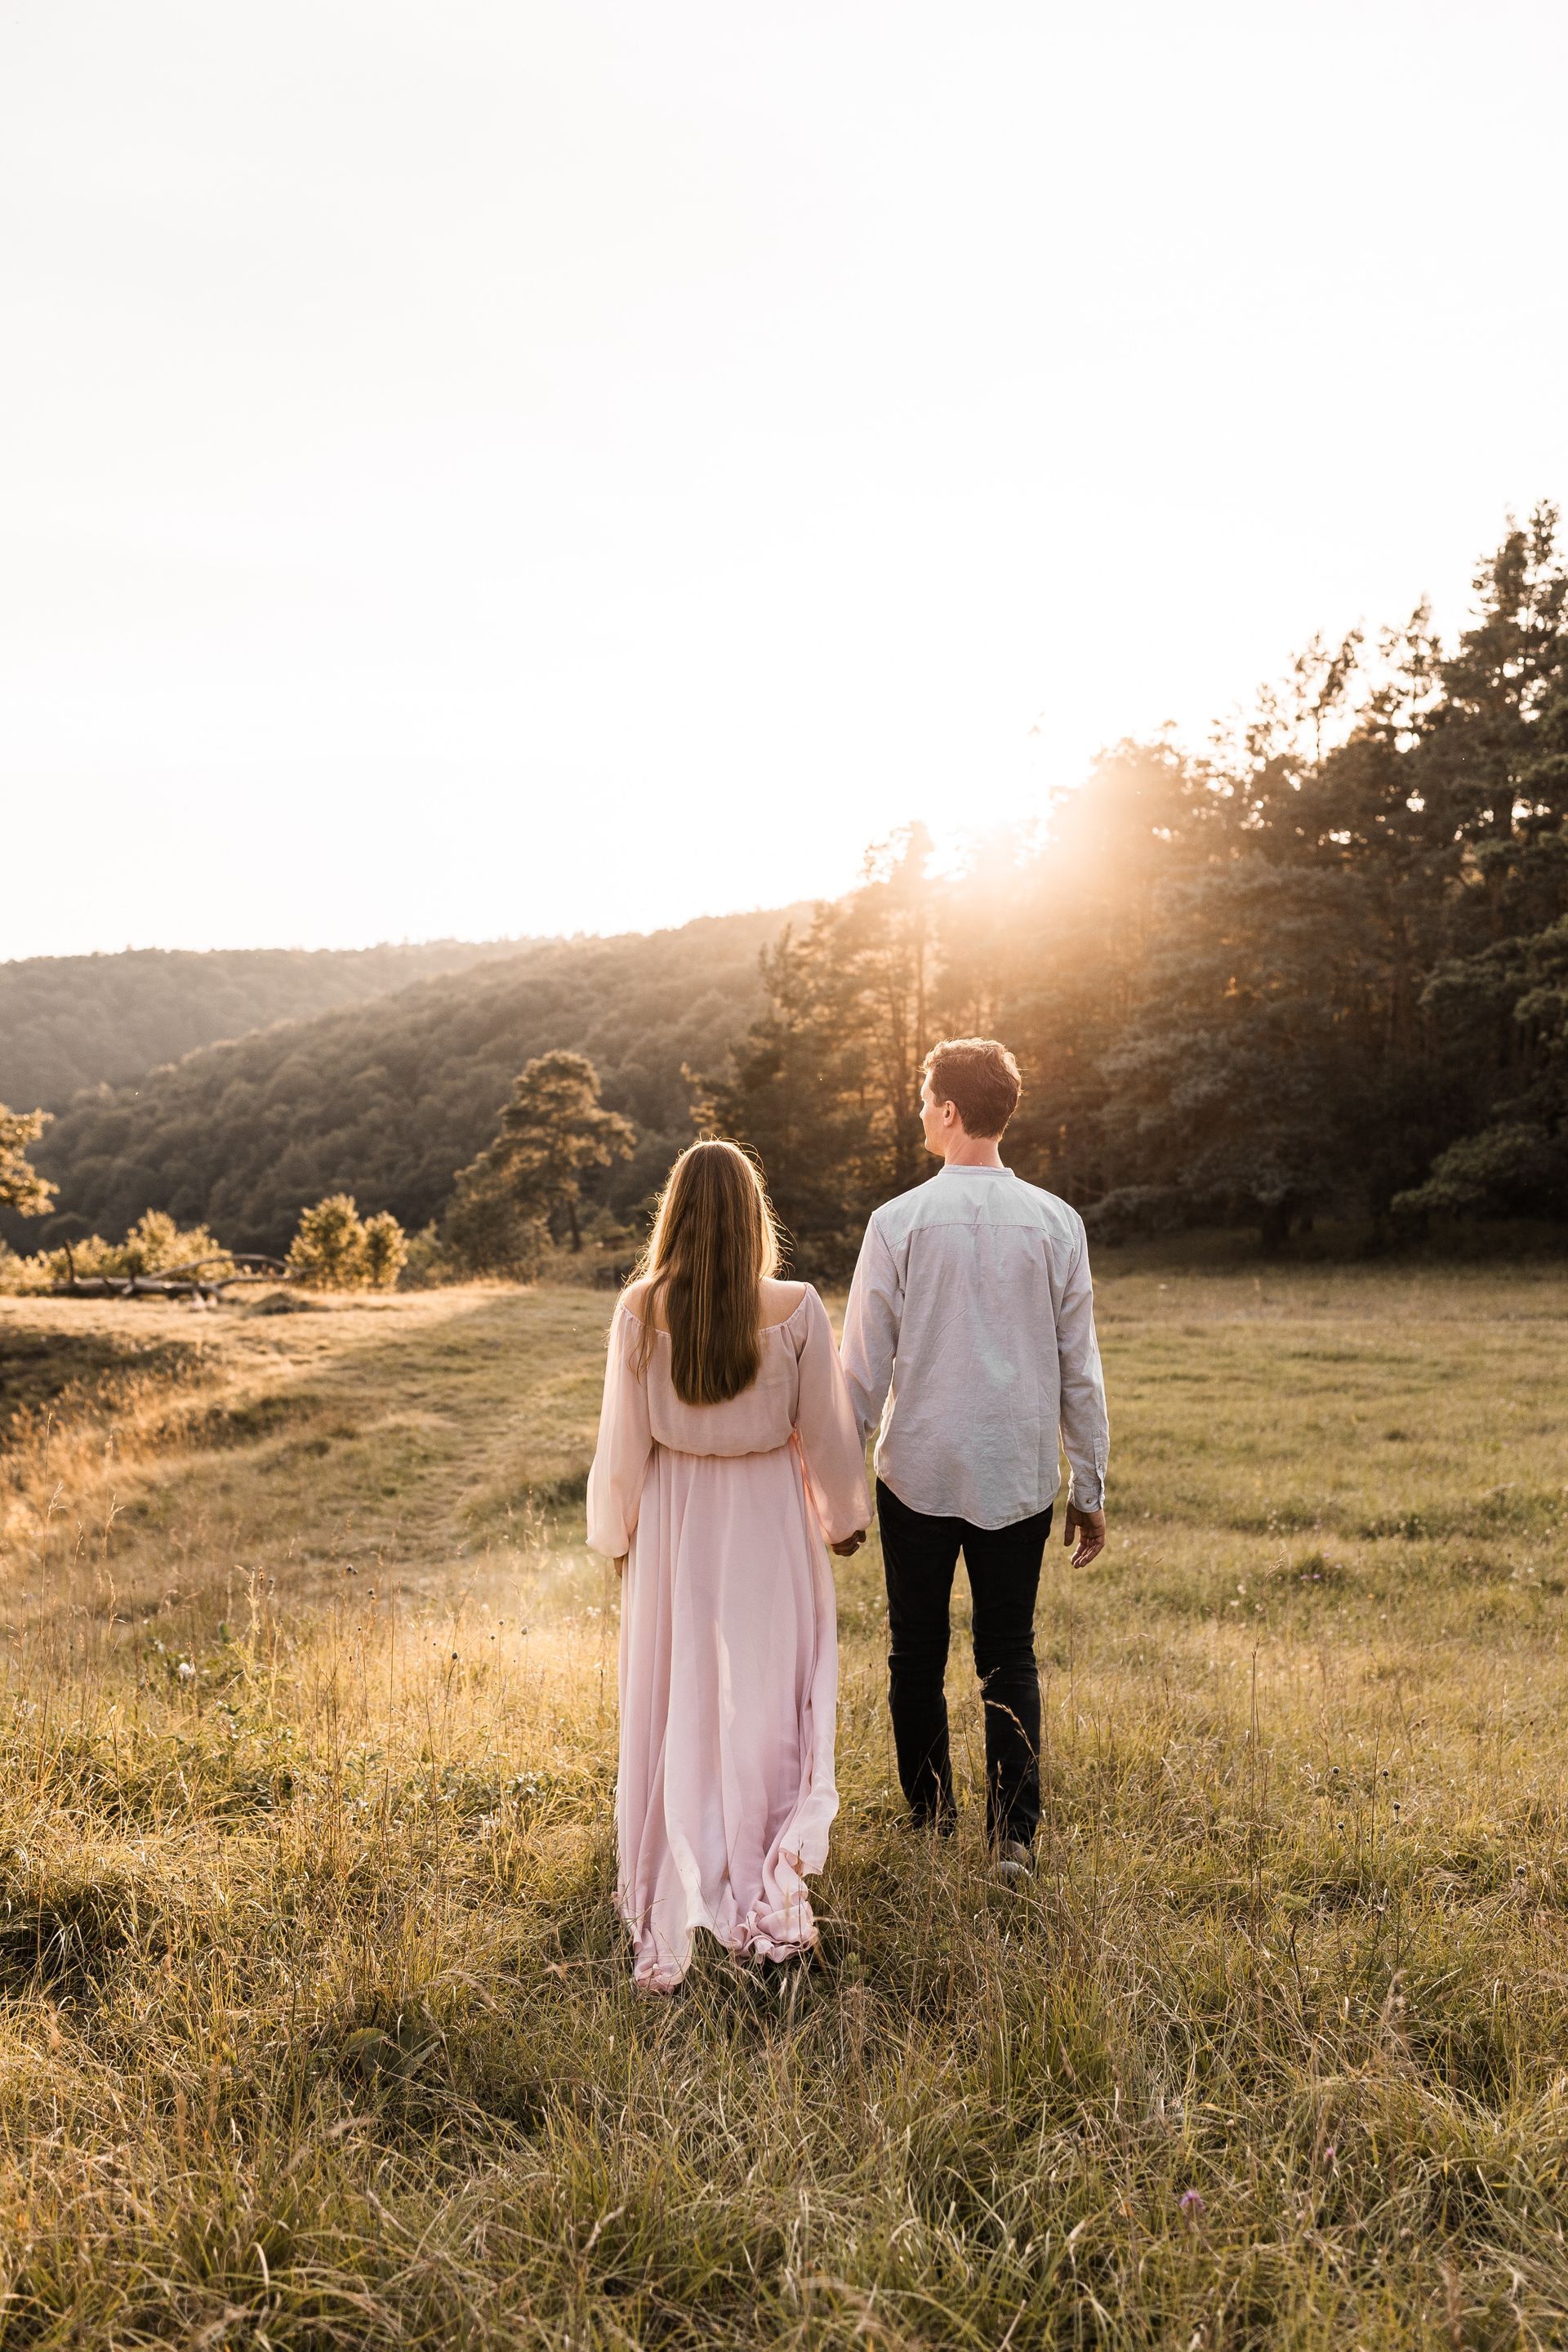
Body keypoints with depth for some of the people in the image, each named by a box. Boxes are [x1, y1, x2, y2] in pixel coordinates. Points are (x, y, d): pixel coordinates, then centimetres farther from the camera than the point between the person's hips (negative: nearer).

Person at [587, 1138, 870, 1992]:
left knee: (673, 1705, 13)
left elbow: (623, 1441, -4)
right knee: (766, 1704, 13)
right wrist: (845, 1515, 12)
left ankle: (667, 1920, 23)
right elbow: (827, 1430, -5)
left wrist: (618, 1534, 11)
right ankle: (770, 1901, 19)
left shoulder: (640, 1312, -12)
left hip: (674, 1521, 1)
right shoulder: (796, 1310, -14)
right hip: (769, 1520, -1)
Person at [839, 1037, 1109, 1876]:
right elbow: (1079, 1370, 2)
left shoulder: (899, 1221, -8)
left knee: (917, 1657, 13)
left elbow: (864, 1368, -4)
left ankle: (931, 1829, 21)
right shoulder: (1056, 1223, -2)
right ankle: (1013, 1835, 7)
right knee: (1010, 1658, 12)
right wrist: (1090, 1489, 10)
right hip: (1019, 1478, 2)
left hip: (918, 1472, -1)